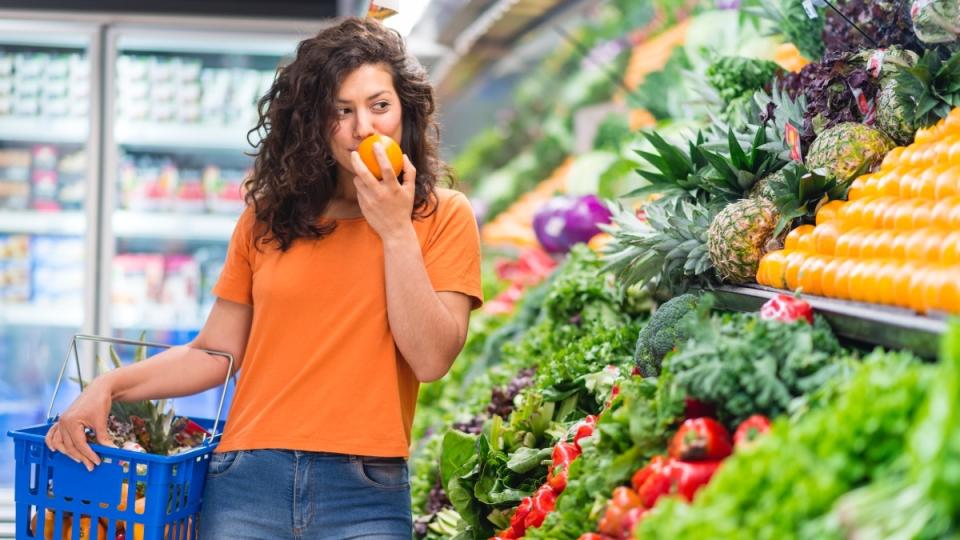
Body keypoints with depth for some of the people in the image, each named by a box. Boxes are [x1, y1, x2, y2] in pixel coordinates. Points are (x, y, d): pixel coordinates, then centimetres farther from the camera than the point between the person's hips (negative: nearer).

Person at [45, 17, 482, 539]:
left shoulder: (442, 216, 2)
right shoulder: (267, 218, 9)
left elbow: (430, 359, -8)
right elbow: (215, 353, 9)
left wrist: (397, 230, -10)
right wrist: (109, 386, -3)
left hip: (365, 495, -2)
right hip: (246, 481, 2)